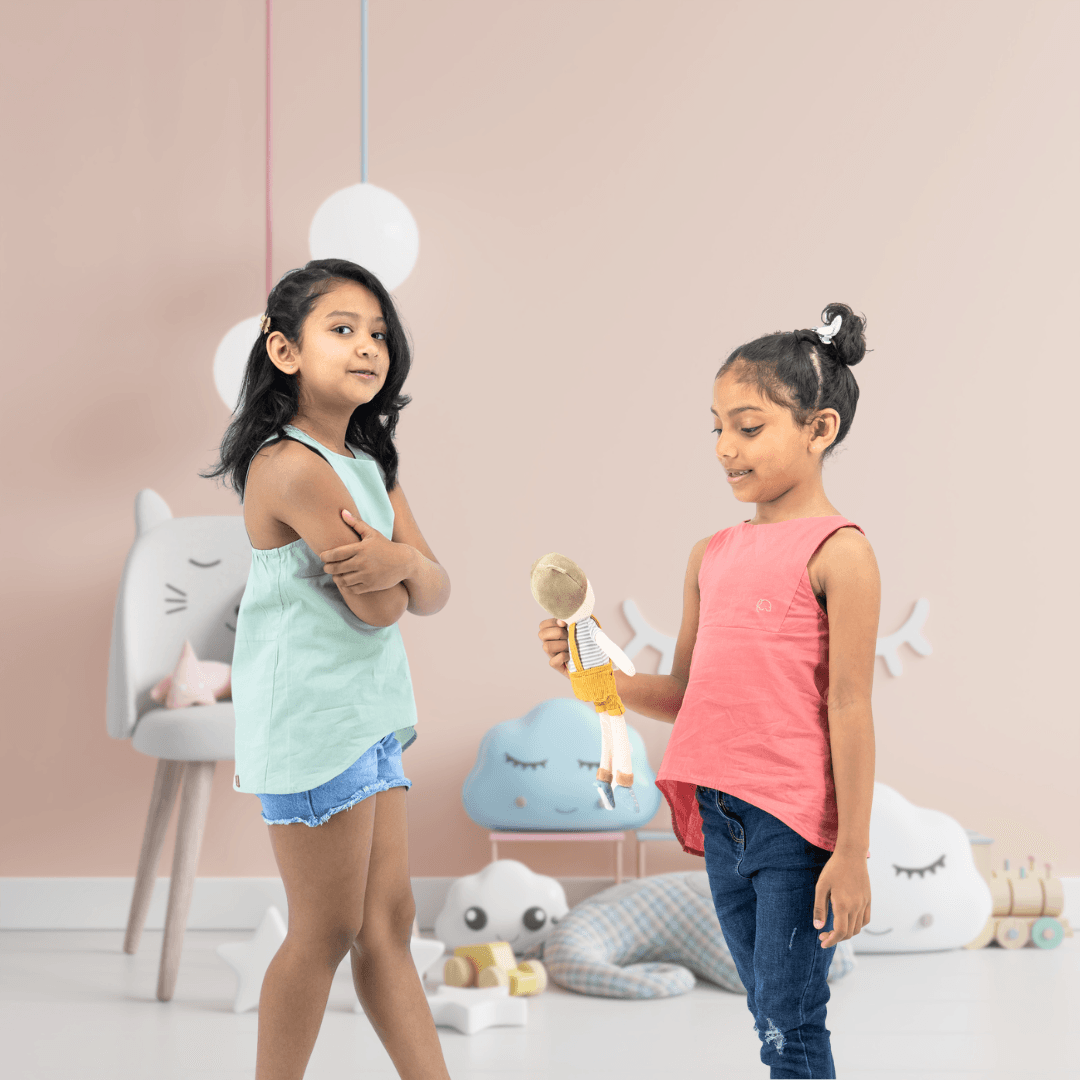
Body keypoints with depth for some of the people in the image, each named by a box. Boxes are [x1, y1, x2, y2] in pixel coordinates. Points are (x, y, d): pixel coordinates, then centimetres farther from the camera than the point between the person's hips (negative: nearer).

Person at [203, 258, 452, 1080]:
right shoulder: (294, 466, -18)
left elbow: (432, 594, 3)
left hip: (370, 715, 9)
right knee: (328, 931, 1)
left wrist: (403, 561, -18)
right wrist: (386, 569, 2)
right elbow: (379, 607, -18)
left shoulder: (371, 466, 12)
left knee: (388, 921, 12)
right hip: (312, 721, -9)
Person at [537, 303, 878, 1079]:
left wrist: (852, 852, -14)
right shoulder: (711, 556, 11)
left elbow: (848, 707, -12)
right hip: (720, 814, 7)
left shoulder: (837, 551, -10)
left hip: (798, 823, -7)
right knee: (769, 1018, 16)